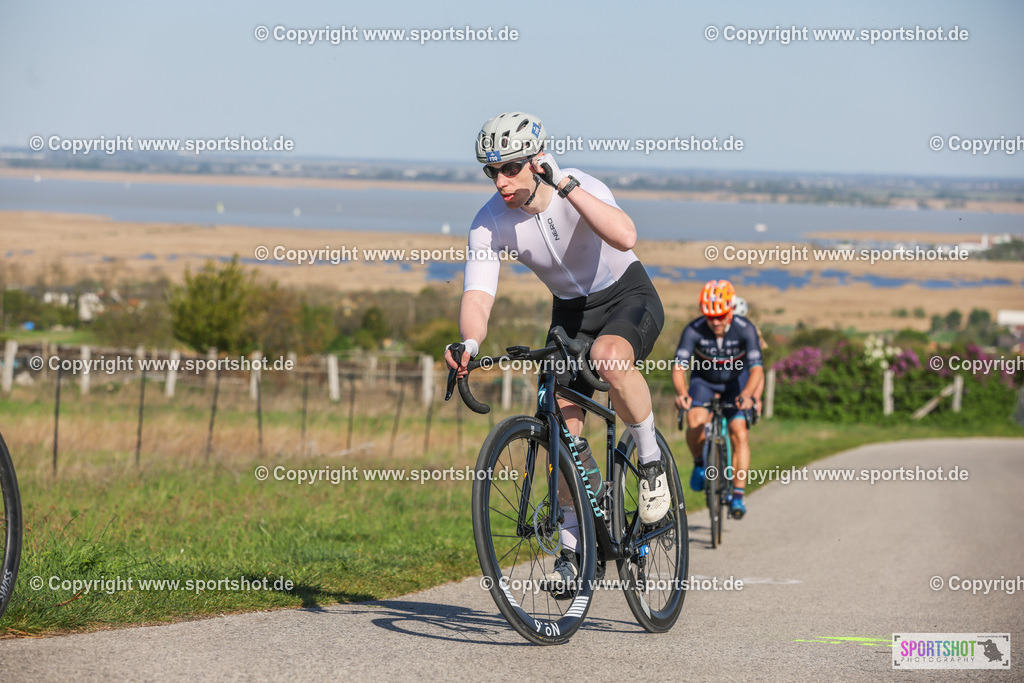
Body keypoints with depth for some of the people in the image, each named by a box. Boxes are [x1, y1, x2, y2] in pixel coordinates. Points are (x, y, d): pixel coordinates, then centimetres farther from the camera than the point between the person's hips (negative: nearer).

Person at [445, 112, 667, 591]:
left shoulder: (581, 188, -27)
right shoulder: (489, 223, -17)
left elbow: (624, 236, -46)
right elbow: (477, 297, -25)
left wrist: (565, 185, -47)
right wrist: (469, 343, -47)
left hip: (628, 296, -4)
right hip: (570, 311, 4)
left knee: (610, 357, -38)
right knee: (562, 426, -7)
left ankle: (651, 461, -14)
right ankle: (574, 547, 8)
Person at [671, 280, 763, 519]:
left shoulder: (745, 329, -29)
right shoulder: (693, 330, -28)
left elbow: (756, 368, -36)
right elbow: (679, 365, -34)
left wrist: (746, 395, -55)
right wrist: (682, 393, -54)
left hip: (736, 381, 0)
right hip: (704, 380, 0)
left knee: (739, 433, -16)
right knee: (695, 423, -26)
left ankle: (738, 496, -10)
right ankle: (700, 463, 4)